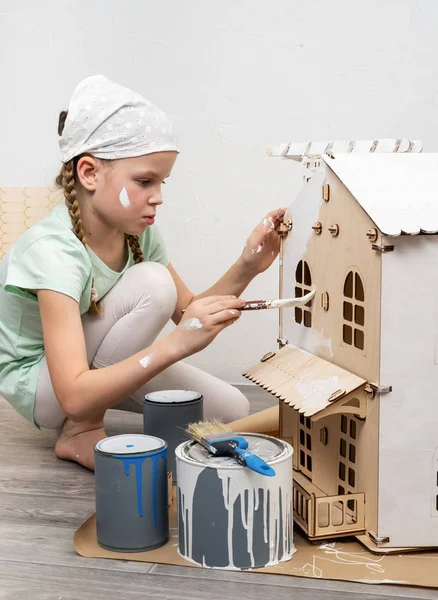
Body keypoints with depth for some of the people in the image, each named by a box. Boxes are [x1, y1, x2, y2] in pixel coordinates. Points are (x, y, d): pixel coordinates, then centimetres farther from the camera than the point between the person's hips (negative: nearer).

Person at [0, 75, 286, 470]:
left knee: (230, 410, -3)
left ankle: (85, 422, 12)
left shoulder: (137, 230, -11)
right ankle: (81, 434, -13)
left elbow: (188, 313, -3)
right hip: (35, 382, -7)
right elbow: (74, 395, -41)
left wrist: (244, 269, -20)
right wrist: (178, 344, -49)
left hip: (96, 366, 7)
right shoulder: (52, 250, -34)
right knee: (152, 283, -30)